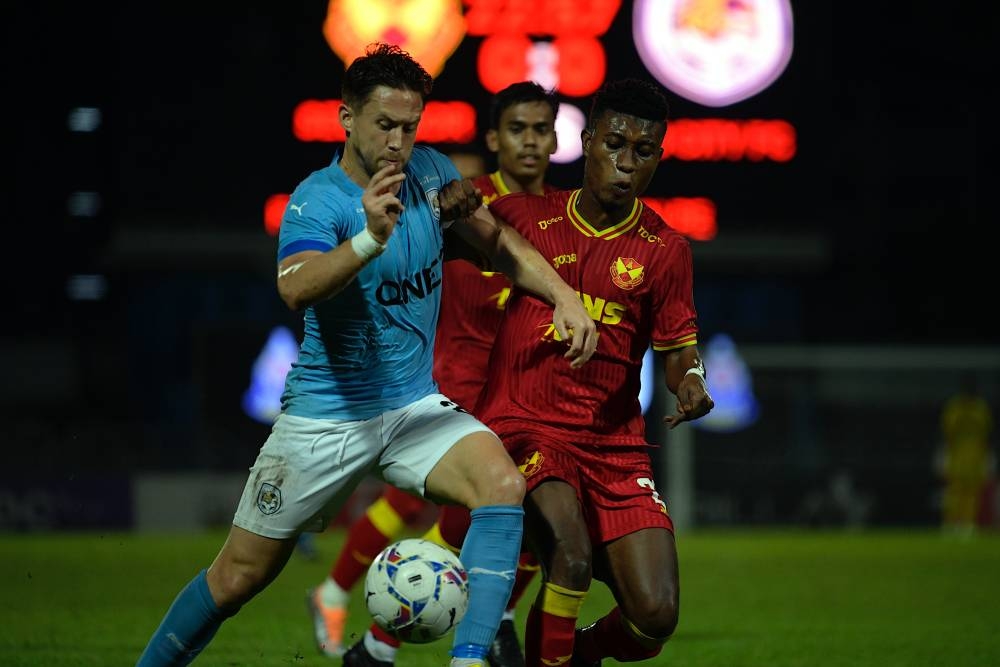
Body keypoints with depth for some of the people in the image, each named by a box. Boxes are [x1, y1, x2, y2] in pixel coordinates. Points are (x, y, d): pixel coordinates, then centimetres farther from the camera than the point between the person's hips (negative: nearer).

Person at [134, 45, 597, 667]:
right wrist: (370, 240, -56)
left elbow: (501, 242, 13)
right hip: (326, 415, -4)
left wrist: (564, 296, -3)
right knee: (238, 576, 2)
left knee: (503, 484, -26)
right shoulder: (319, 200, -19)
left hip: (415, 405, 4)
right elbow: (297, 287, -39)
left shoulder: (430, 172, -1)